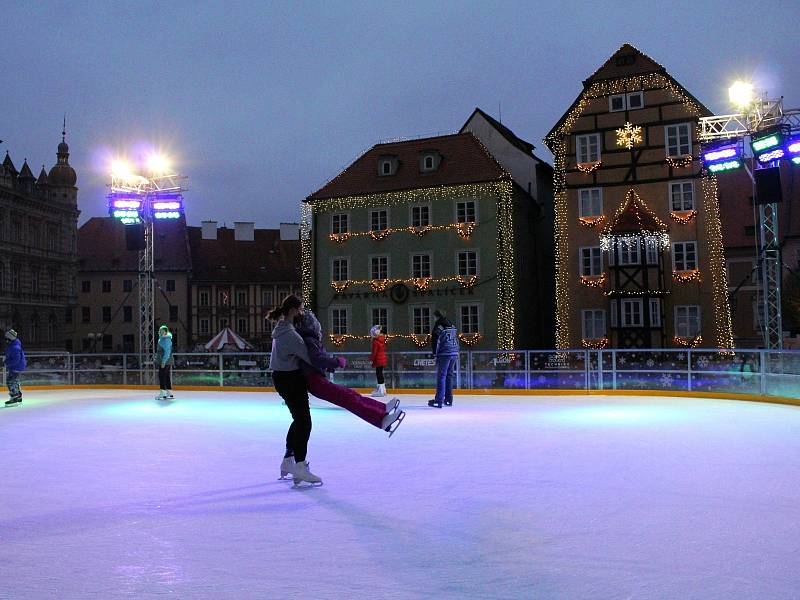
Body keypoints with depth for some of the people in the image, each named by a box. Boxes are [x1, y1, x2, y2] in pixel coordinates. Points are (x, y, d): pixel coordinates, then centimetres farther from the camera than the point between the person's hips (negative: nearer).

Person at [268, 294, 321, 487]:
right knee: (304, 422, -8)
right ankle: (300, 468, -8)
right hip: (290, 379, -10)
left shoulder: (282, 328, 10)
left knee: (299, 419, 20)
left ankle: (288, 460, 29)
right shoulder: (289, 333, -23)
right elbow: (309, 355, -25)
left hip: (283, 377, 10)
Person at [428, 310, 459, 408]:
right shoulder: (452, 326, 17)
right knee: (449, 376, 14)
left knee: (441, 376, -7)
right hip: (454, 354, 7)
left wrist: (434, 353, -5)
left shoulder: (438, 326, -5)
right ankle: (449, 400, 16)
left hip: (444, 354, -7)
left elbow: (435, 340, -11)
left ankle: (438, 401, -12)